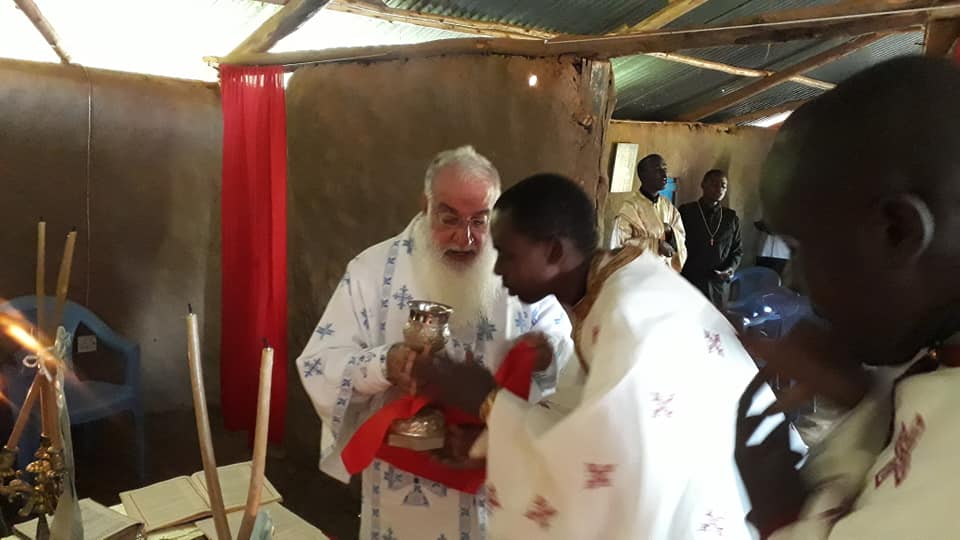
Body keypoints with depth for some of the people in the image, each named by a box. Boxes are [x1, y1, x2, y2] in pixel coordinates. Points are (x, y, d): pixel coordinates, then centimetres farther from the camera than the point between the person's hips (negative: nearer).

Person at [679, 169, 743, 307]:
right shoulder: (685, 212, 2)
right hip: (687, 282, -3)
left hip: (717, 287, 3)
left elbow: (738, 250, 18)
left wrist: (731, 268, -1)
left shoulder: (731, 218, 13)